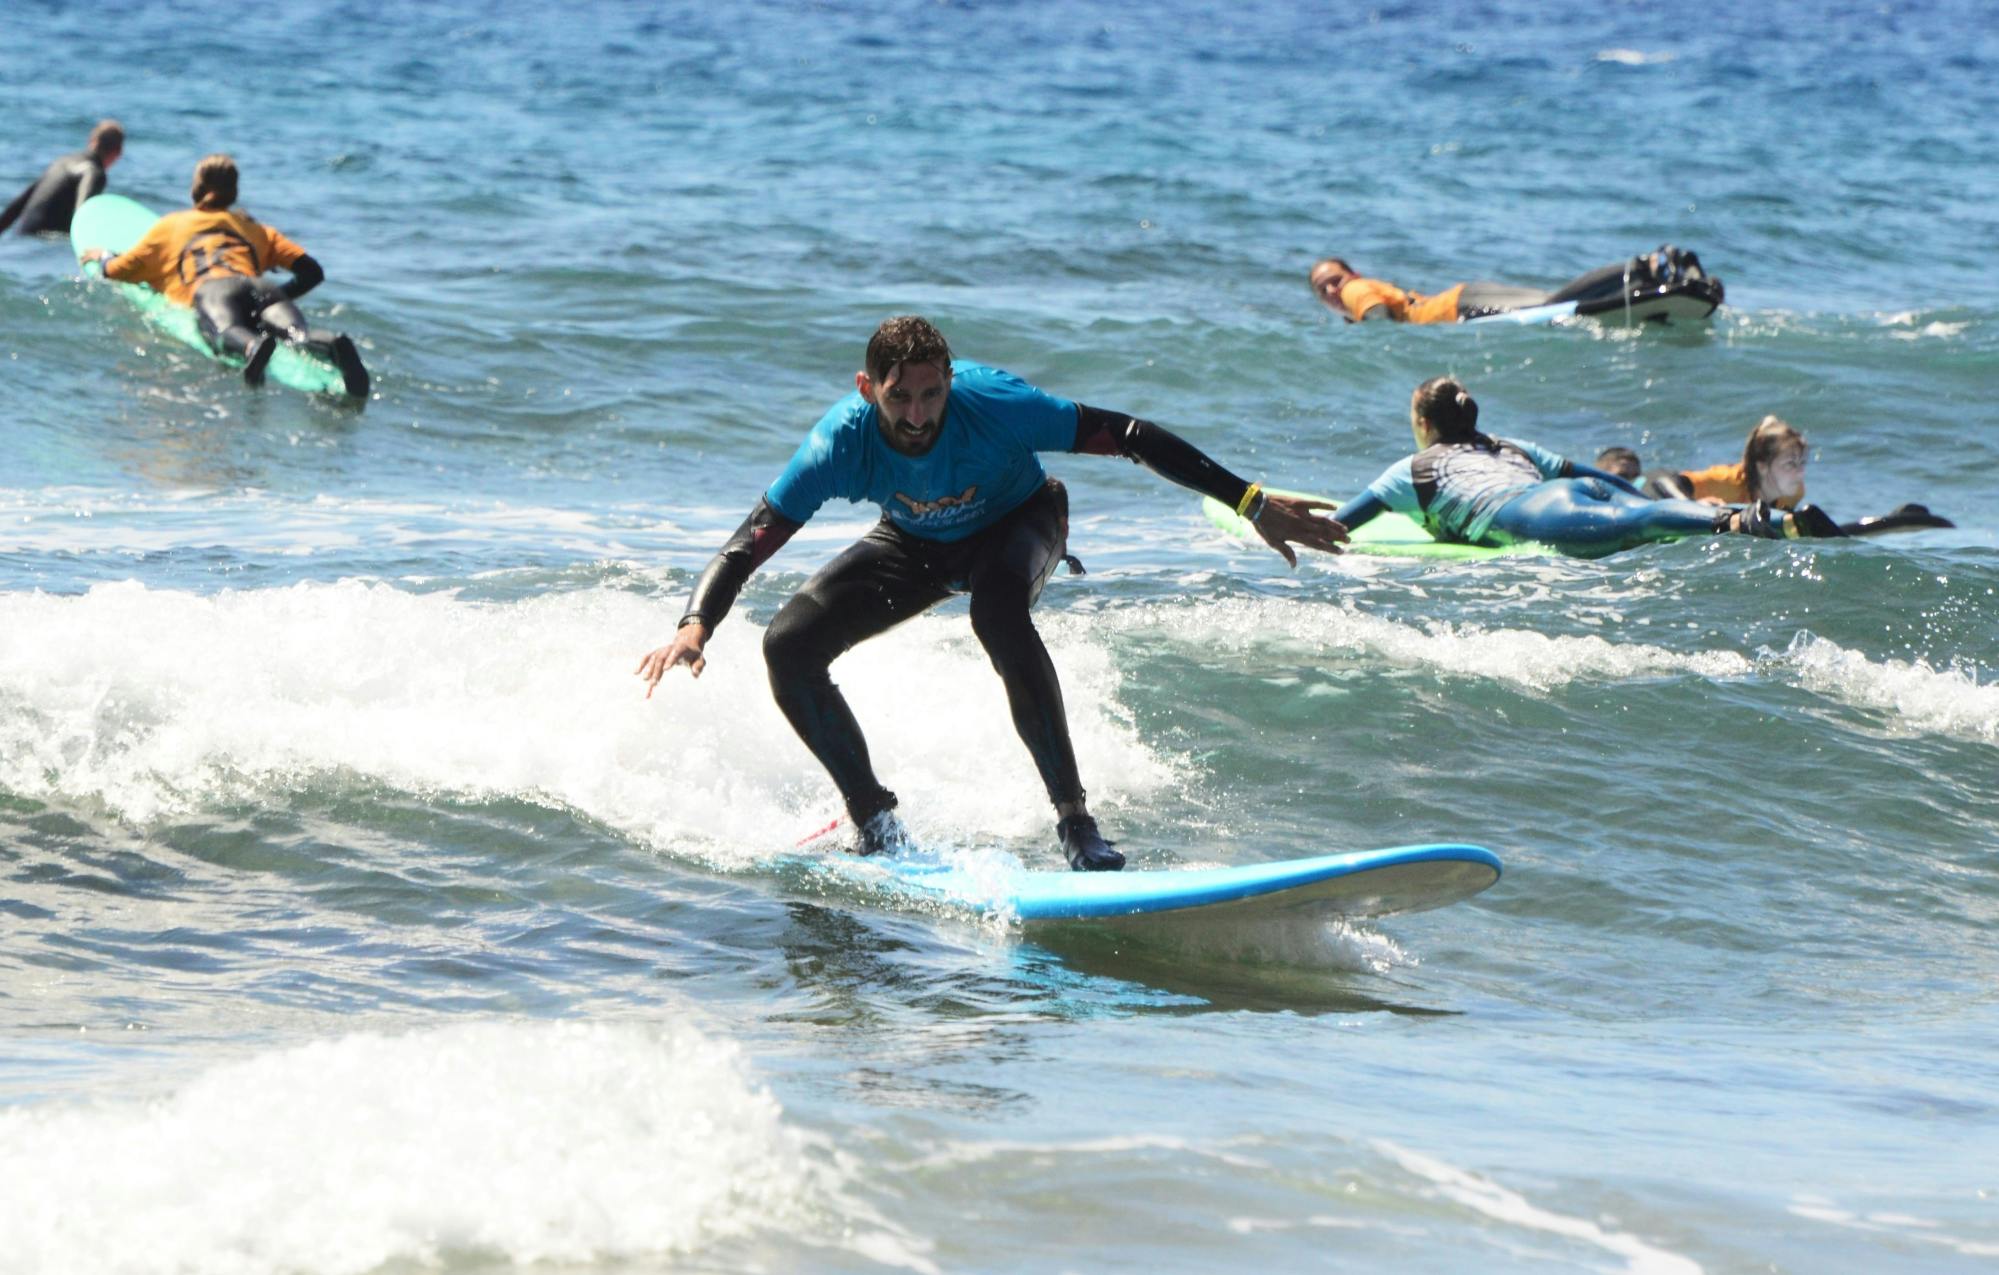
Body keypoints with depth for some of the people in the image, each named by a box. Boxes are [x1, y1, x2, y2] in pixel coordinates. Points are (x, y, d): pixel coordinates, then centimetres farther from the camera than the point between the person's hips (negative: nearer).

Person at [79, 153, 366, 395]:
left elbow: (118, 271, 36)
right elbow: (311, 271, 28)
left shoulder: (169, 226, 34)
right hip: (257, 287, 2)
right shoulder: (256, 229, 39)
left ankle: (254, 346, -72)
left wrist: (102, 255, 58)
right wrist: (280, 297, 43)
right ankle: (330, 345, -64)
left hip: (208, 289, -2)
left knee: (226, 330, -35)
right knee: (297, 334, -28)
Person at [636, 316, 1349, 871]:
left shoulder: (993, 405, -37)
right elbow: (746, 547, -29)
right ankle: (876, 825, 3)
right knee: (789, 648, -15)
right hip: (916, 543, 3)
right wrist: (695, 628, -48)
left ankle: (1074, 820, -37)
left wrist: (1254, 505, -38)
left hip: (1016, 522, -3)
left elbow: (1129, 437, -34)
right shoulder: (841, 445, -31)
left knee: (996, 607, -39)